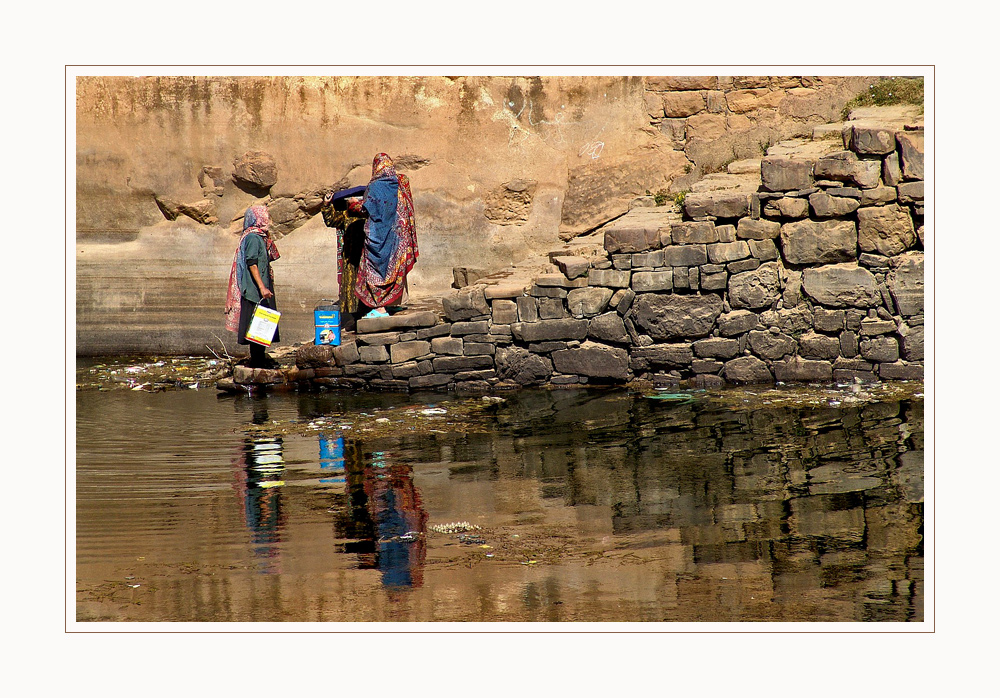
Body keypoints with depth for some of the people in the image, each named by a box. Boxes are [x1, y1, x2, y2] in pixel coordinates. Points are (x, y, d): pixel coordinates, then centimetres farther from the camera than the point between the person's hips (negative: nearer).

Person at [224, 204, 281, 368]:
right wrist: (262, 287, -25)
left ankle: (260, 358, 19)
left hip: (260, 289, 10)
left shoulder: (260, 237, 17)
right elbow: (252, 263, -21)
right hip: (255, 289, -10)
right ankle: (257, 360, -6)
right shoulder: (253, 238, -13)